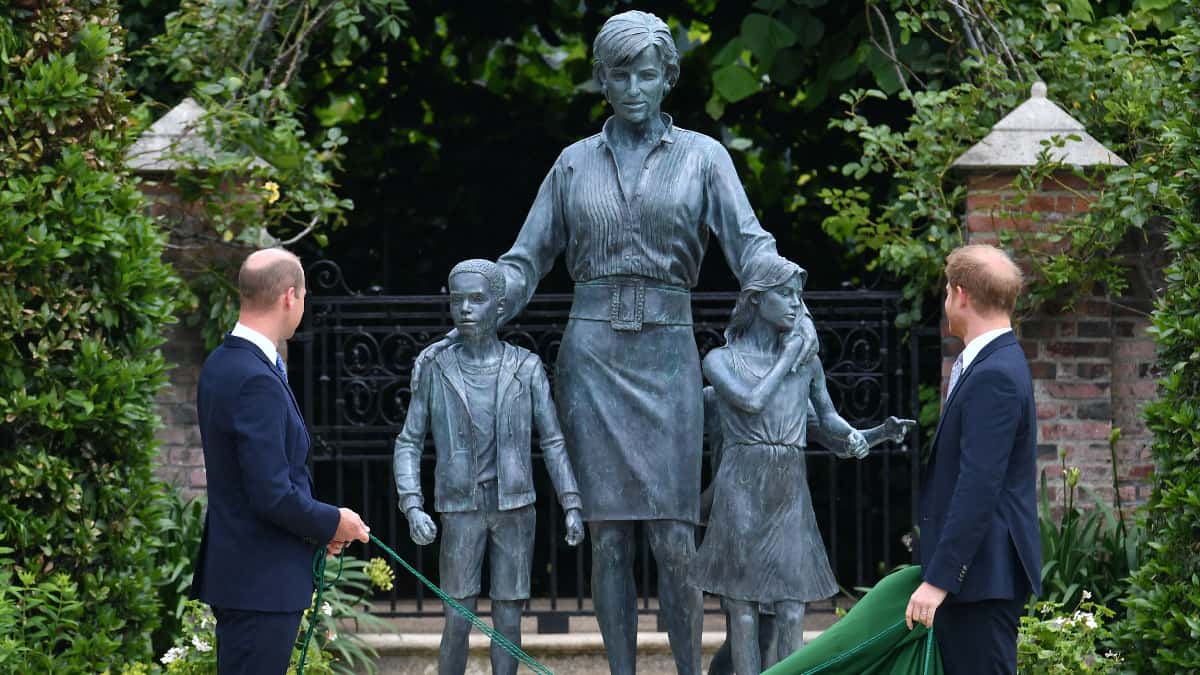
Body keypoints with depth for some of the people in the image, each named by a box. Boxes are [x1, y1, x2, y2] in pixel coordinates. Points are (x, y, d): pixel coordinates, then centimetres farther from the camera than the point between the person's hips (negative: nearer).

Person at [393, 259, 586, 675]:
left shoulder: (526, 368, -2)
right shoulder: (437, 371, -2)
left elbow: (552, 441, 1)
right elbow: (409, 444, 0)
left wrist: (572, 506, -7)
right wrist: (412, 508, -13)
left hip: (514, 509, 0)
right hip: (461, 512, 0)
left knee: (508, 619, 1)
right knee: (458, 623, -3)